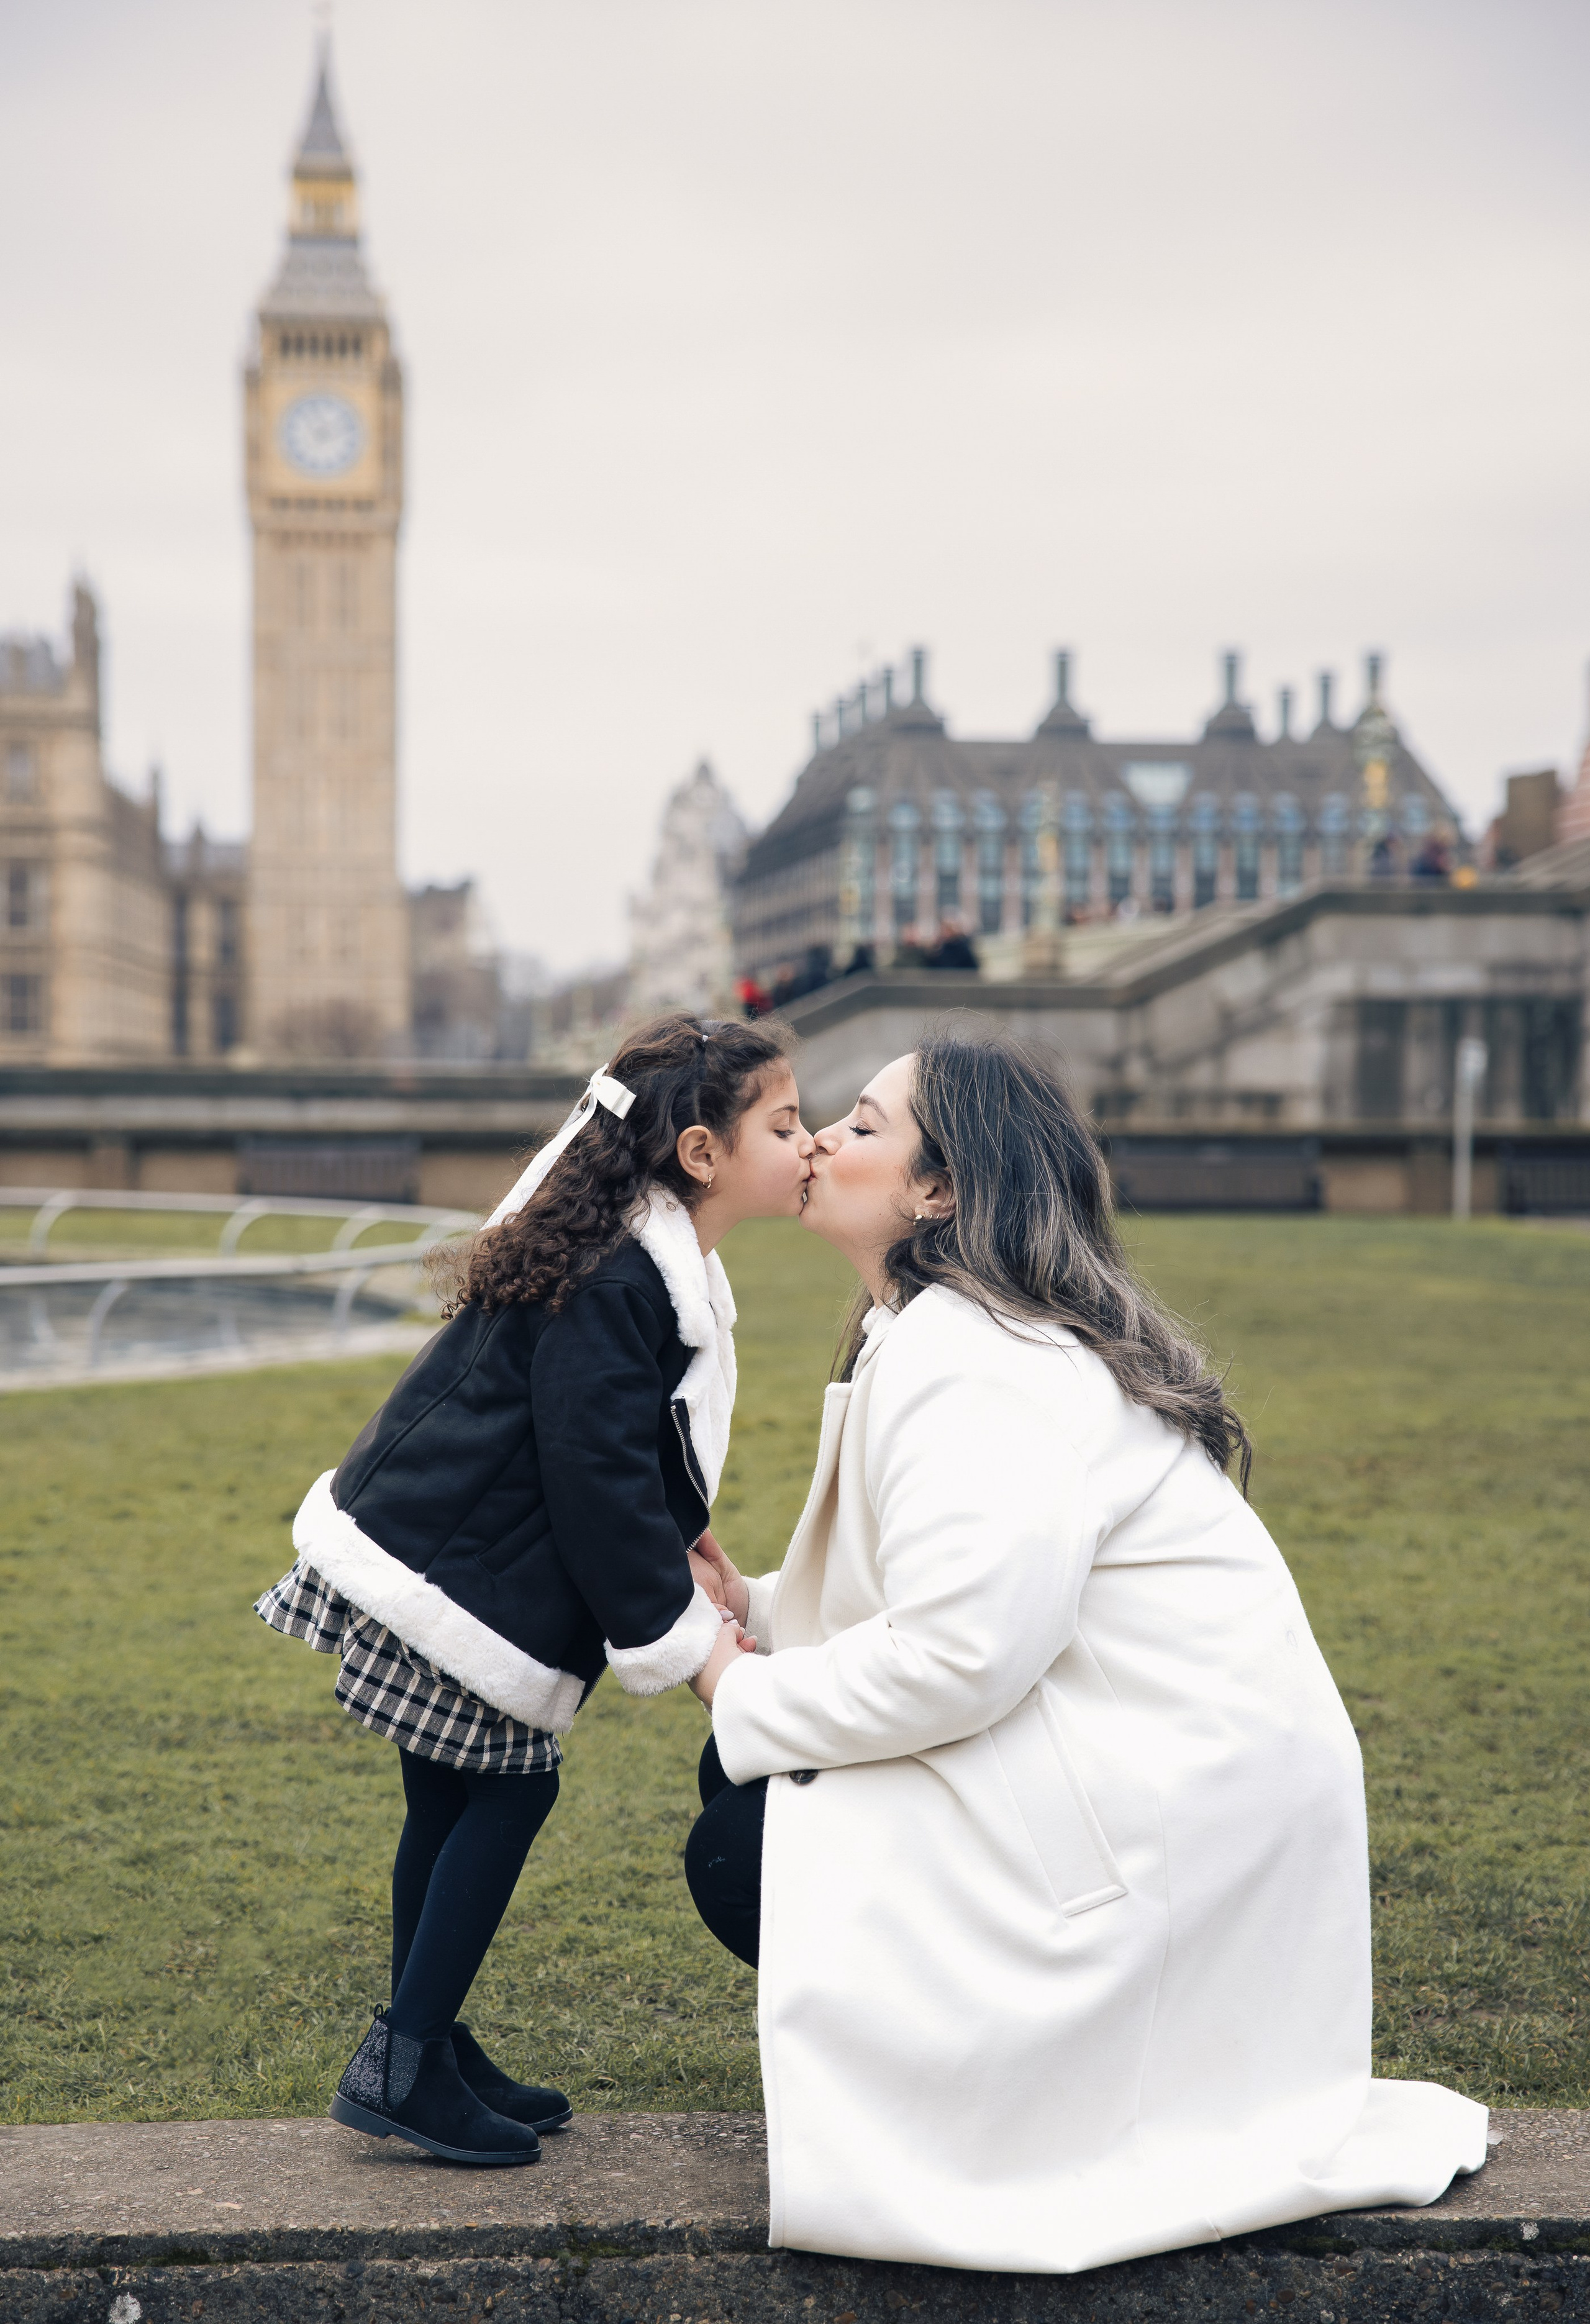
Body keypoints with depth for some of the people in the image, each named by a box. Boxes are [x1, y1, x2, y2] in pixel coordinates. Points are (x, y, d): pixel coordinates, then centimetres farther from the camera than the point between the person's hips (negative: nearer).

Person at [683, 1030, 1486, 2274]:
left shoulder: (970, 1369, -21)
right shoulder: (922, 1334, 13)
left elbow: (955, 1653, -29)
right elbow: (946, 1594, 17)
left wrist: (753, 1698, -14)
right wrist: (757, 1605, 6)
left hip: (1172, 1796, -10)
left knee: (742, 1855, -8)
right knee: (744, 1766, 11)